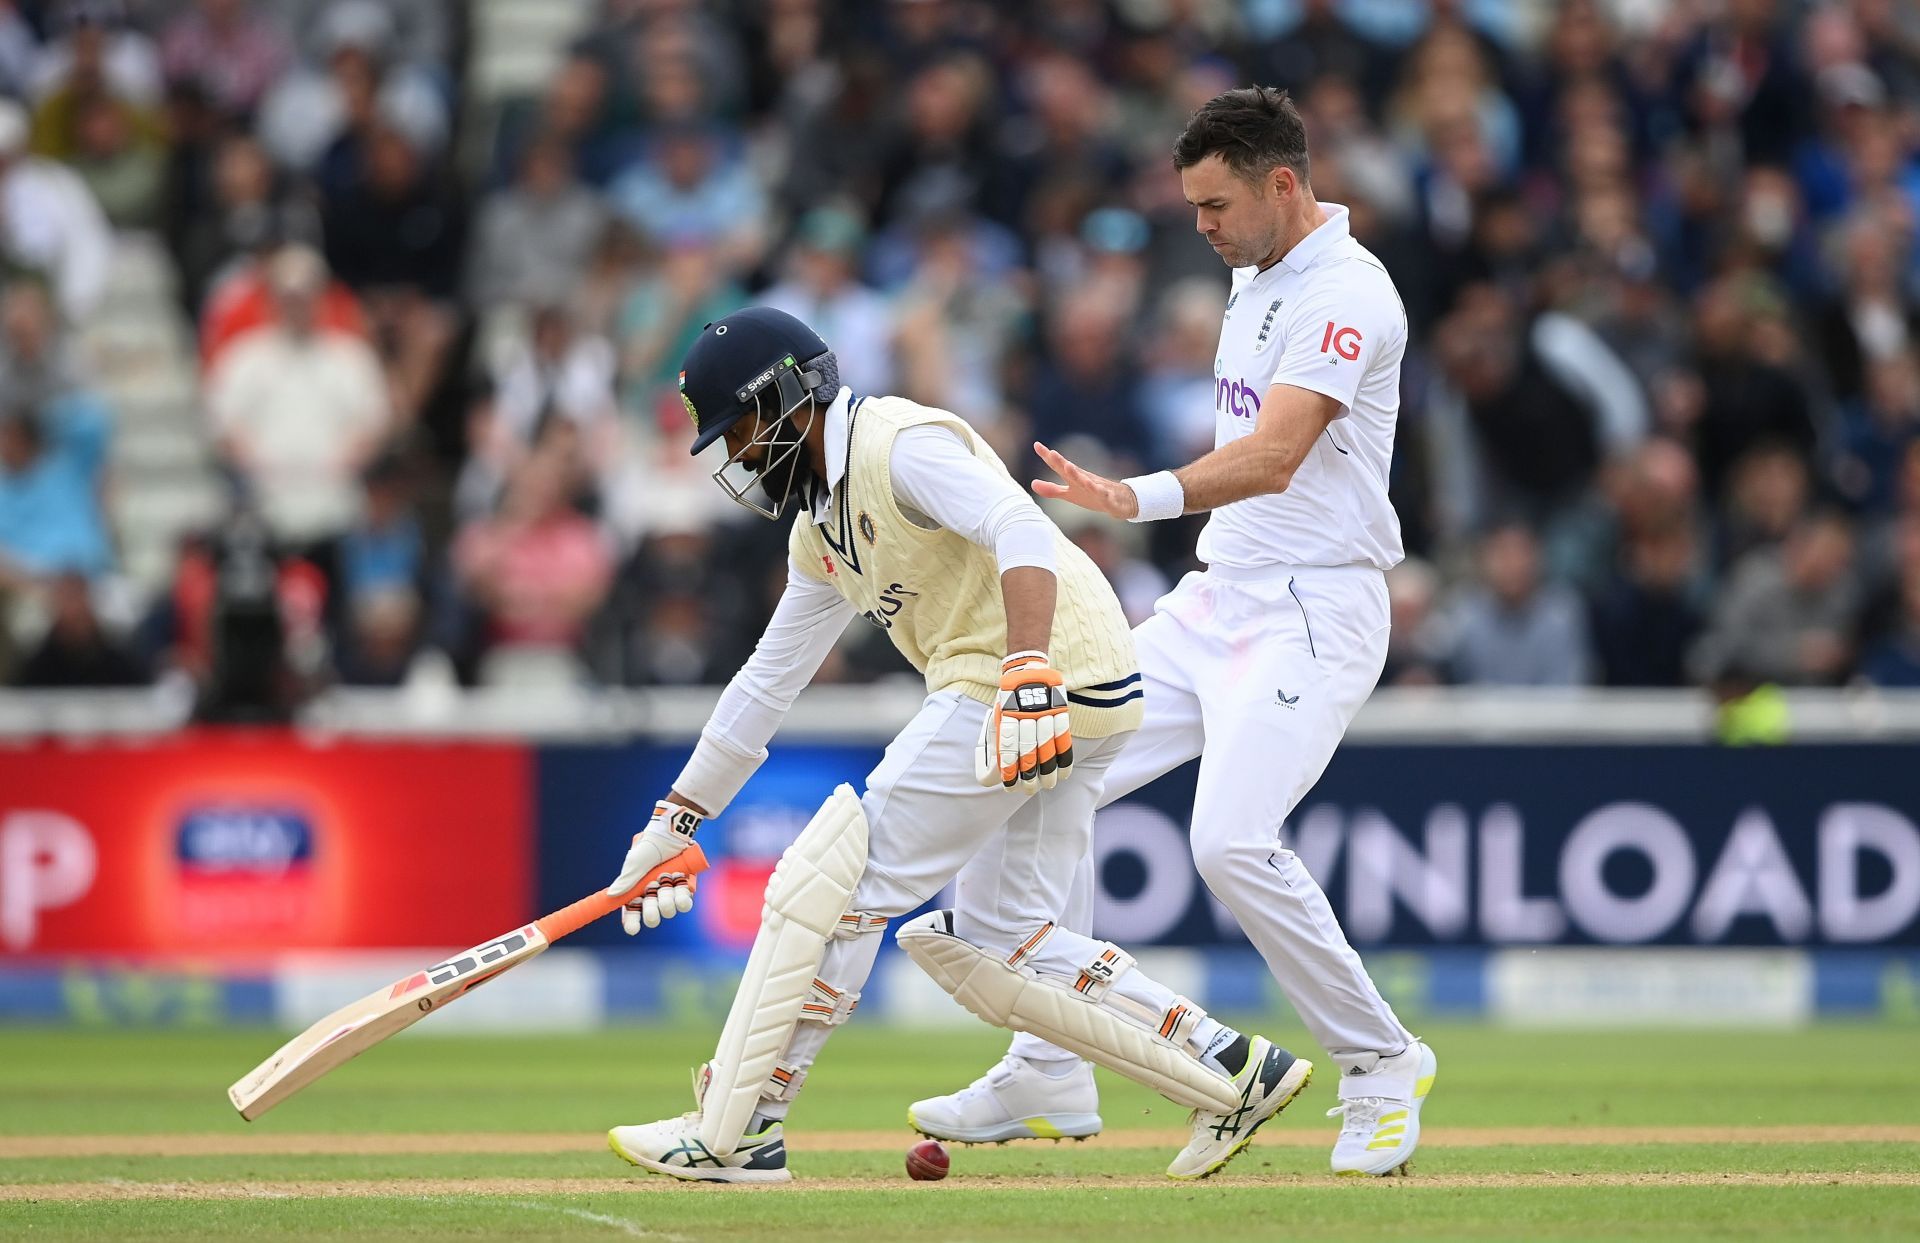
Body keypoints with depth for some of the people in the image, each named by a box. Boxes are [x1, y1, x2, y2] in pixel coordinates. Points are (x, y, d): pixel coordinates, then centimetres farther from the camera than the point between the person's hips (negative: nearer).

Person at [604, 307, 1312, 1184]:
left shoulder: (899, 444, -9)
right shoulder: (823, 531, 22)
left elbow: (1021, 533, -25)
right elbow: (766, 683, 28)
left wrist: (1029, 679, -38)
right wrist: (675, 820, 26)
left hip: (1052, 685, -10)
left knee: (840, 879, -6)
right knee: (997, 943, 12)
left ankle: (733, 1134, -2)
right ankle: (1234, 1071, 9)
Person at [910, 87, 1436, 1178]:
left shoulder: (1349, 293, -16)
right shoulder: (1255, 277, 14)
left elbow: (1274, 458, -29)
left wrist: (1141, 498, -43)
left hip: (1313, 614, -10)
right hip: (1218, 597, 10)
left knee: (1233, 840, -26)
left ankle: (1382, 1063, -7)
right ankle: (1049, 1075, 7)